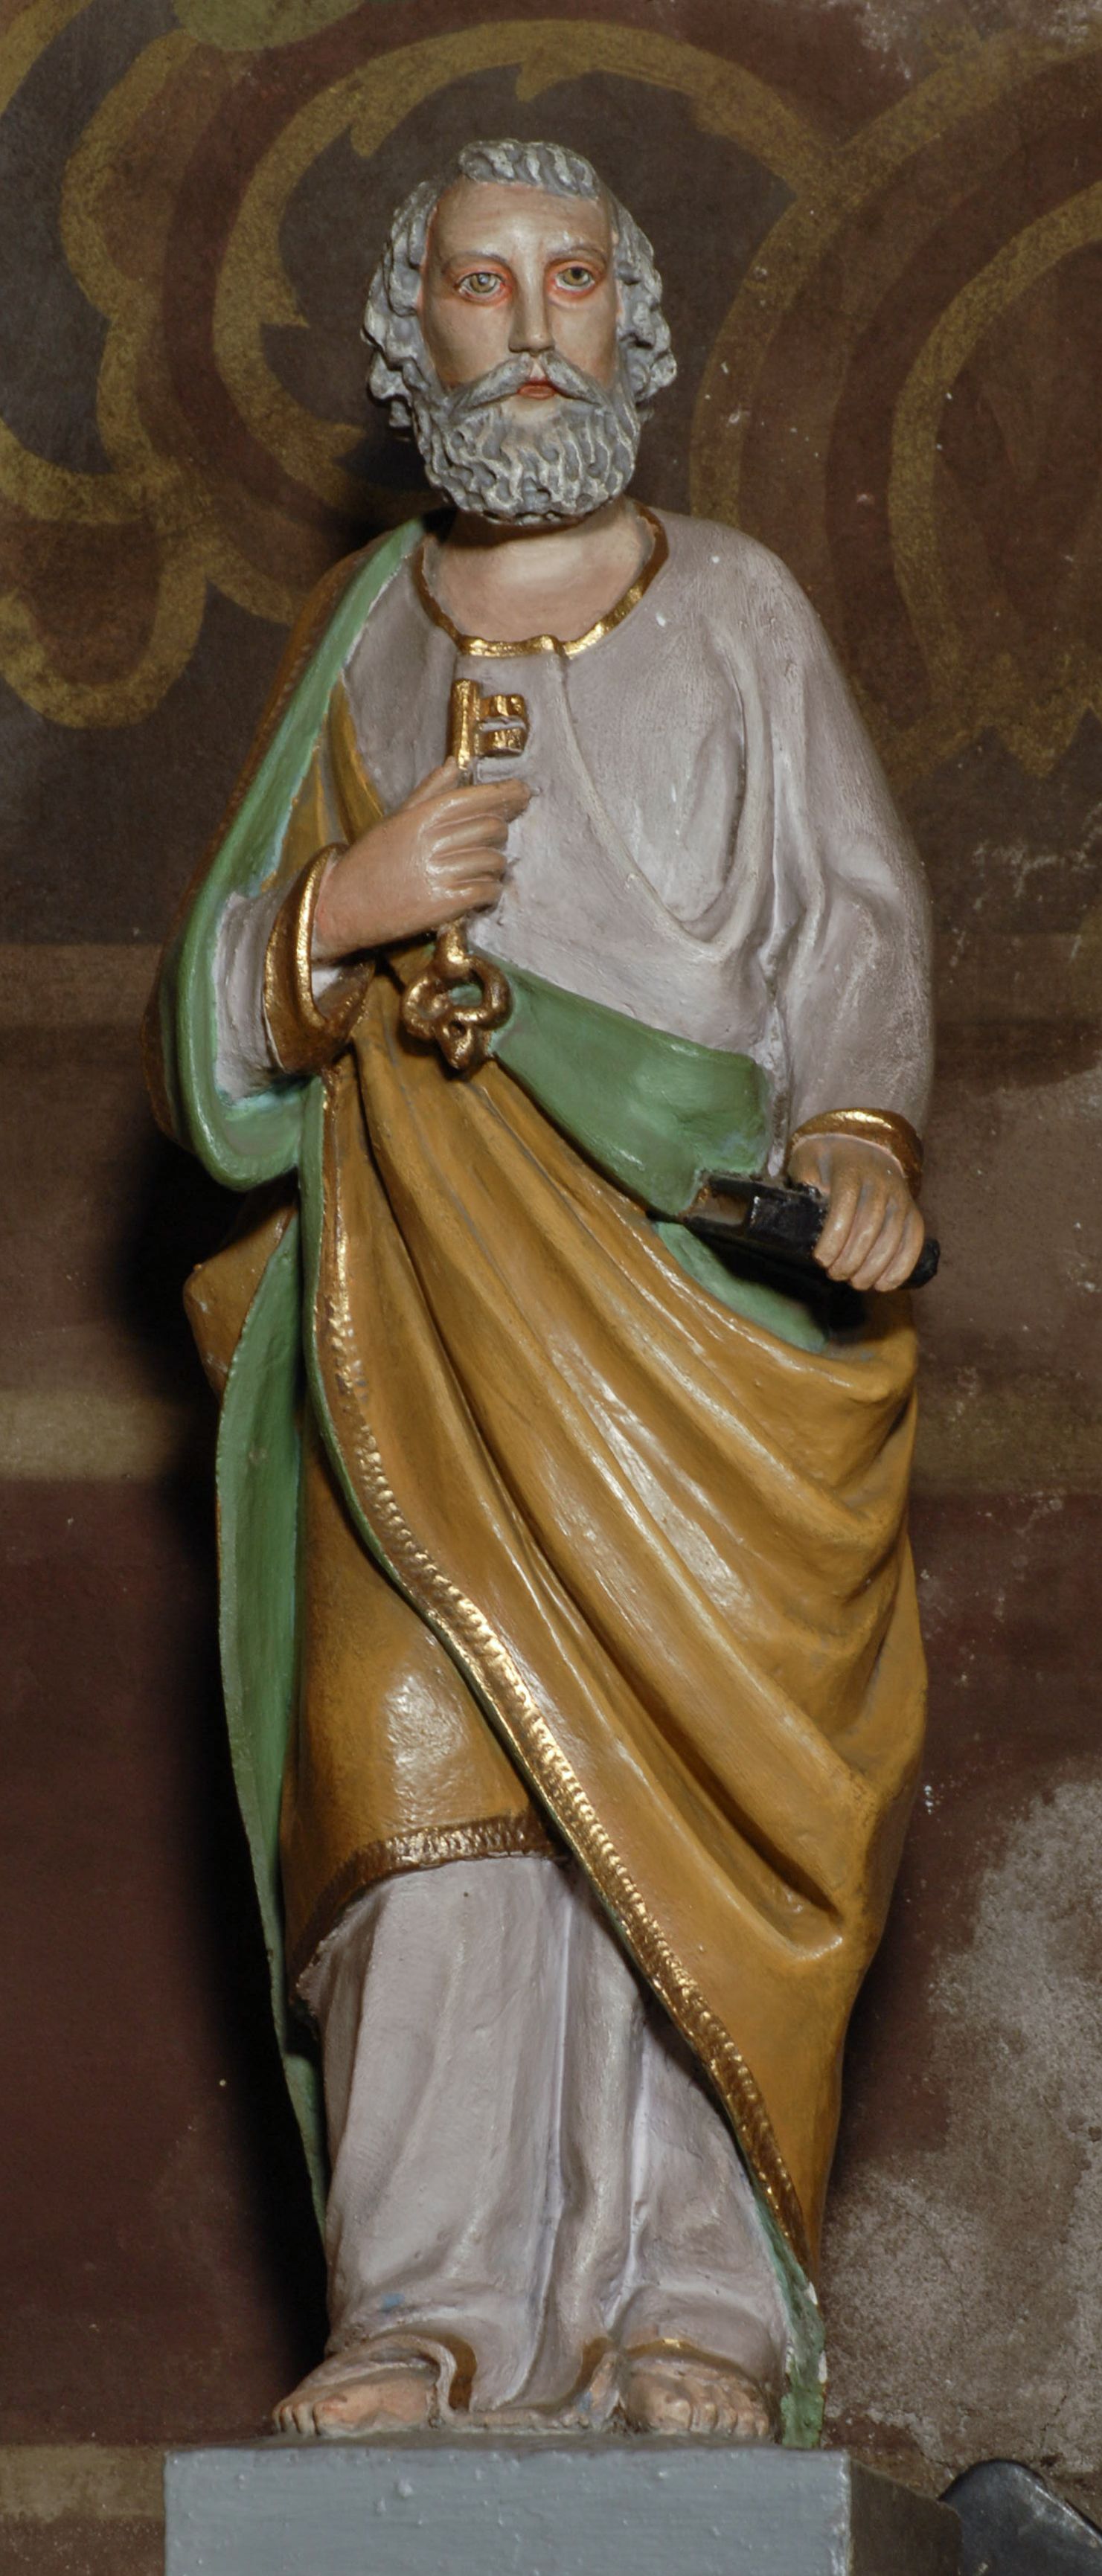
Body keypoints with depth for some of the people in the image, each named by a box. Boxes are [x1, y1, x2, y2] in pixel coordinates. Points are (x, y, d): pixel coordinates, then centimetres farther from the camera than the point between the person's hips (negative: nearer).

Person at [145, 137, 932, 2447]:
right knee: (418, 1750, -14)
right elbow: (210, 1023, 13)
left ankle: (698, 2306, -11)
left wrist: (862, 1130, -18)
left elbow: (853, 924, 2)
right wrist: (343, 910, -8)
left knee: (701, 1764, -12)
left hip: (702, 1283, -1)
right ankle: (434, 2312, -16)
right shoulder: (352, 646, 15)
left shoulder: (741, 622, 11)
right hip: (426, 1302, 1)